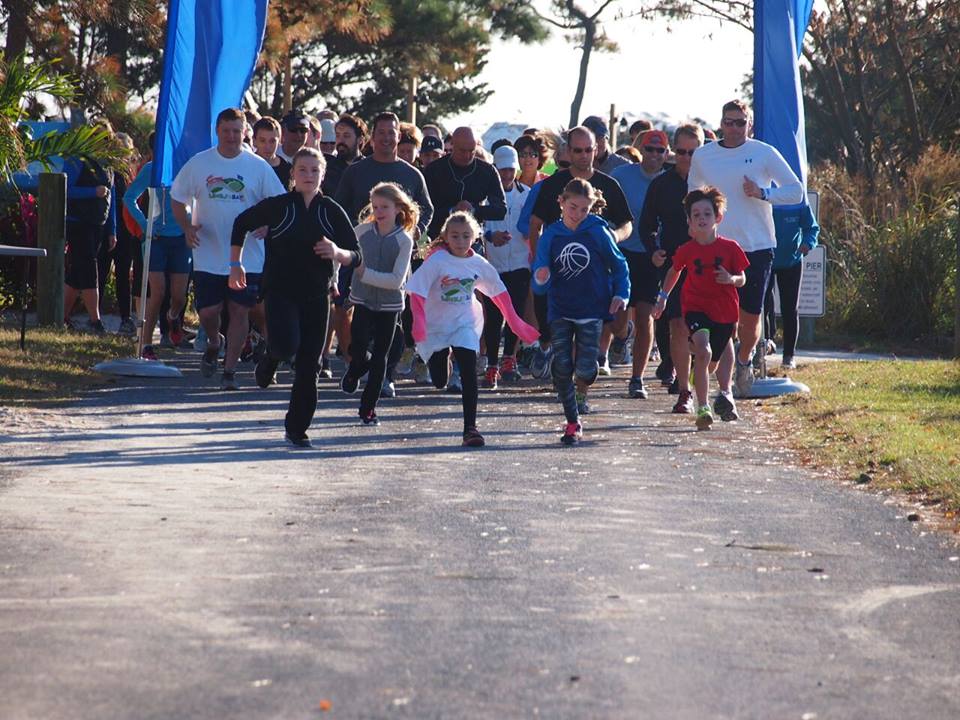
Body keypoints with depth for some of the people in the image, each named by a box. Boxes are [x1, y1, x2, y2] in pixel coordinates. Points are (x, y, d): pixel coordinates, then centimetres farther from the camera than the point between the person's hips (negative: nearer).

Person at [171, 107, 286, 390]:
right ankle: (214, 343, 33)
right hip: (208, 257, 0)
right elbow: (177, 199, 10)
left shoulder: (258, 167, 2)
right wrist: (187, 227, -7)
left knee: (239, 311, -1)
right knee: (207, 312, 0)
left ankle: (230, 370, 8)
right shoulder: (198, 164, 3)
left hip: (247, 257, 0)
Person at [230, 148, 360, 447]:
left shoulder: (332, 212, 3)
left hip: (316, 296, 2)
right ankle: (271, 357, 12)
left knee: (308, 366, 2)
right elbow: (241, 224, 13)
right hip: (279, 290, -2)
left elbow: (356, 256, 3)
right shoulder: (277, 206, -2)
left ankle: (296, 428, 14)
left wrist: (338, 253, -20)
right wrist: (236, 264, 11)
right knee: (287, 346, -27)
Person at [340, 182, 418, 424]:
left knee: (380, 357, 5)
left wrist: (366, 273, -19)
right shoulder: (362, 231, -3)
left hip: (389, 305, -1)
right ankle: (355, 371, 24)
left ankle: (369, 407, 16)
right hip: (363, 301, 1)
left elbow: (397, 280, -16)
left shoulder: (404, 240, -9)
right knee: (359, 351, -13)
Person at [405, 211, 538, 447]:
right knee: (439, 383, 4)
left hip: (465, 325, 2)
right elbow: (417, 292, -18)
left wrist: (515, 322, 13)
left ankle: (470, 428, -15)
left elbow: (499, 291, 10)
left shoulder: (478, 264, -3)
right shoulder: (436, 261, -14)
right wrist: (419, 322, -31)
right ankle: (443, 356, 42)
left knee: (469, 373, -16)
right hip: (436, 327, -1)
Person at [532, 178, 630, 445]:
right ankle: (573, 423, 6)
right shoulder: (550, 236, -3)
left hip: (592, 310, -1)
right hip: (560, 311, 1)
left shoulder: (598, 232, -5)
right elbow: (540, 286, -2)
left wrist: (620, 294, -4)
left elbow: (619, 265, 7)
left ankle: (580, 392, 30)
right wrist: (540, 280, -24)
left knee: (585, 368, -7)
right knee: (562, 366, -7)